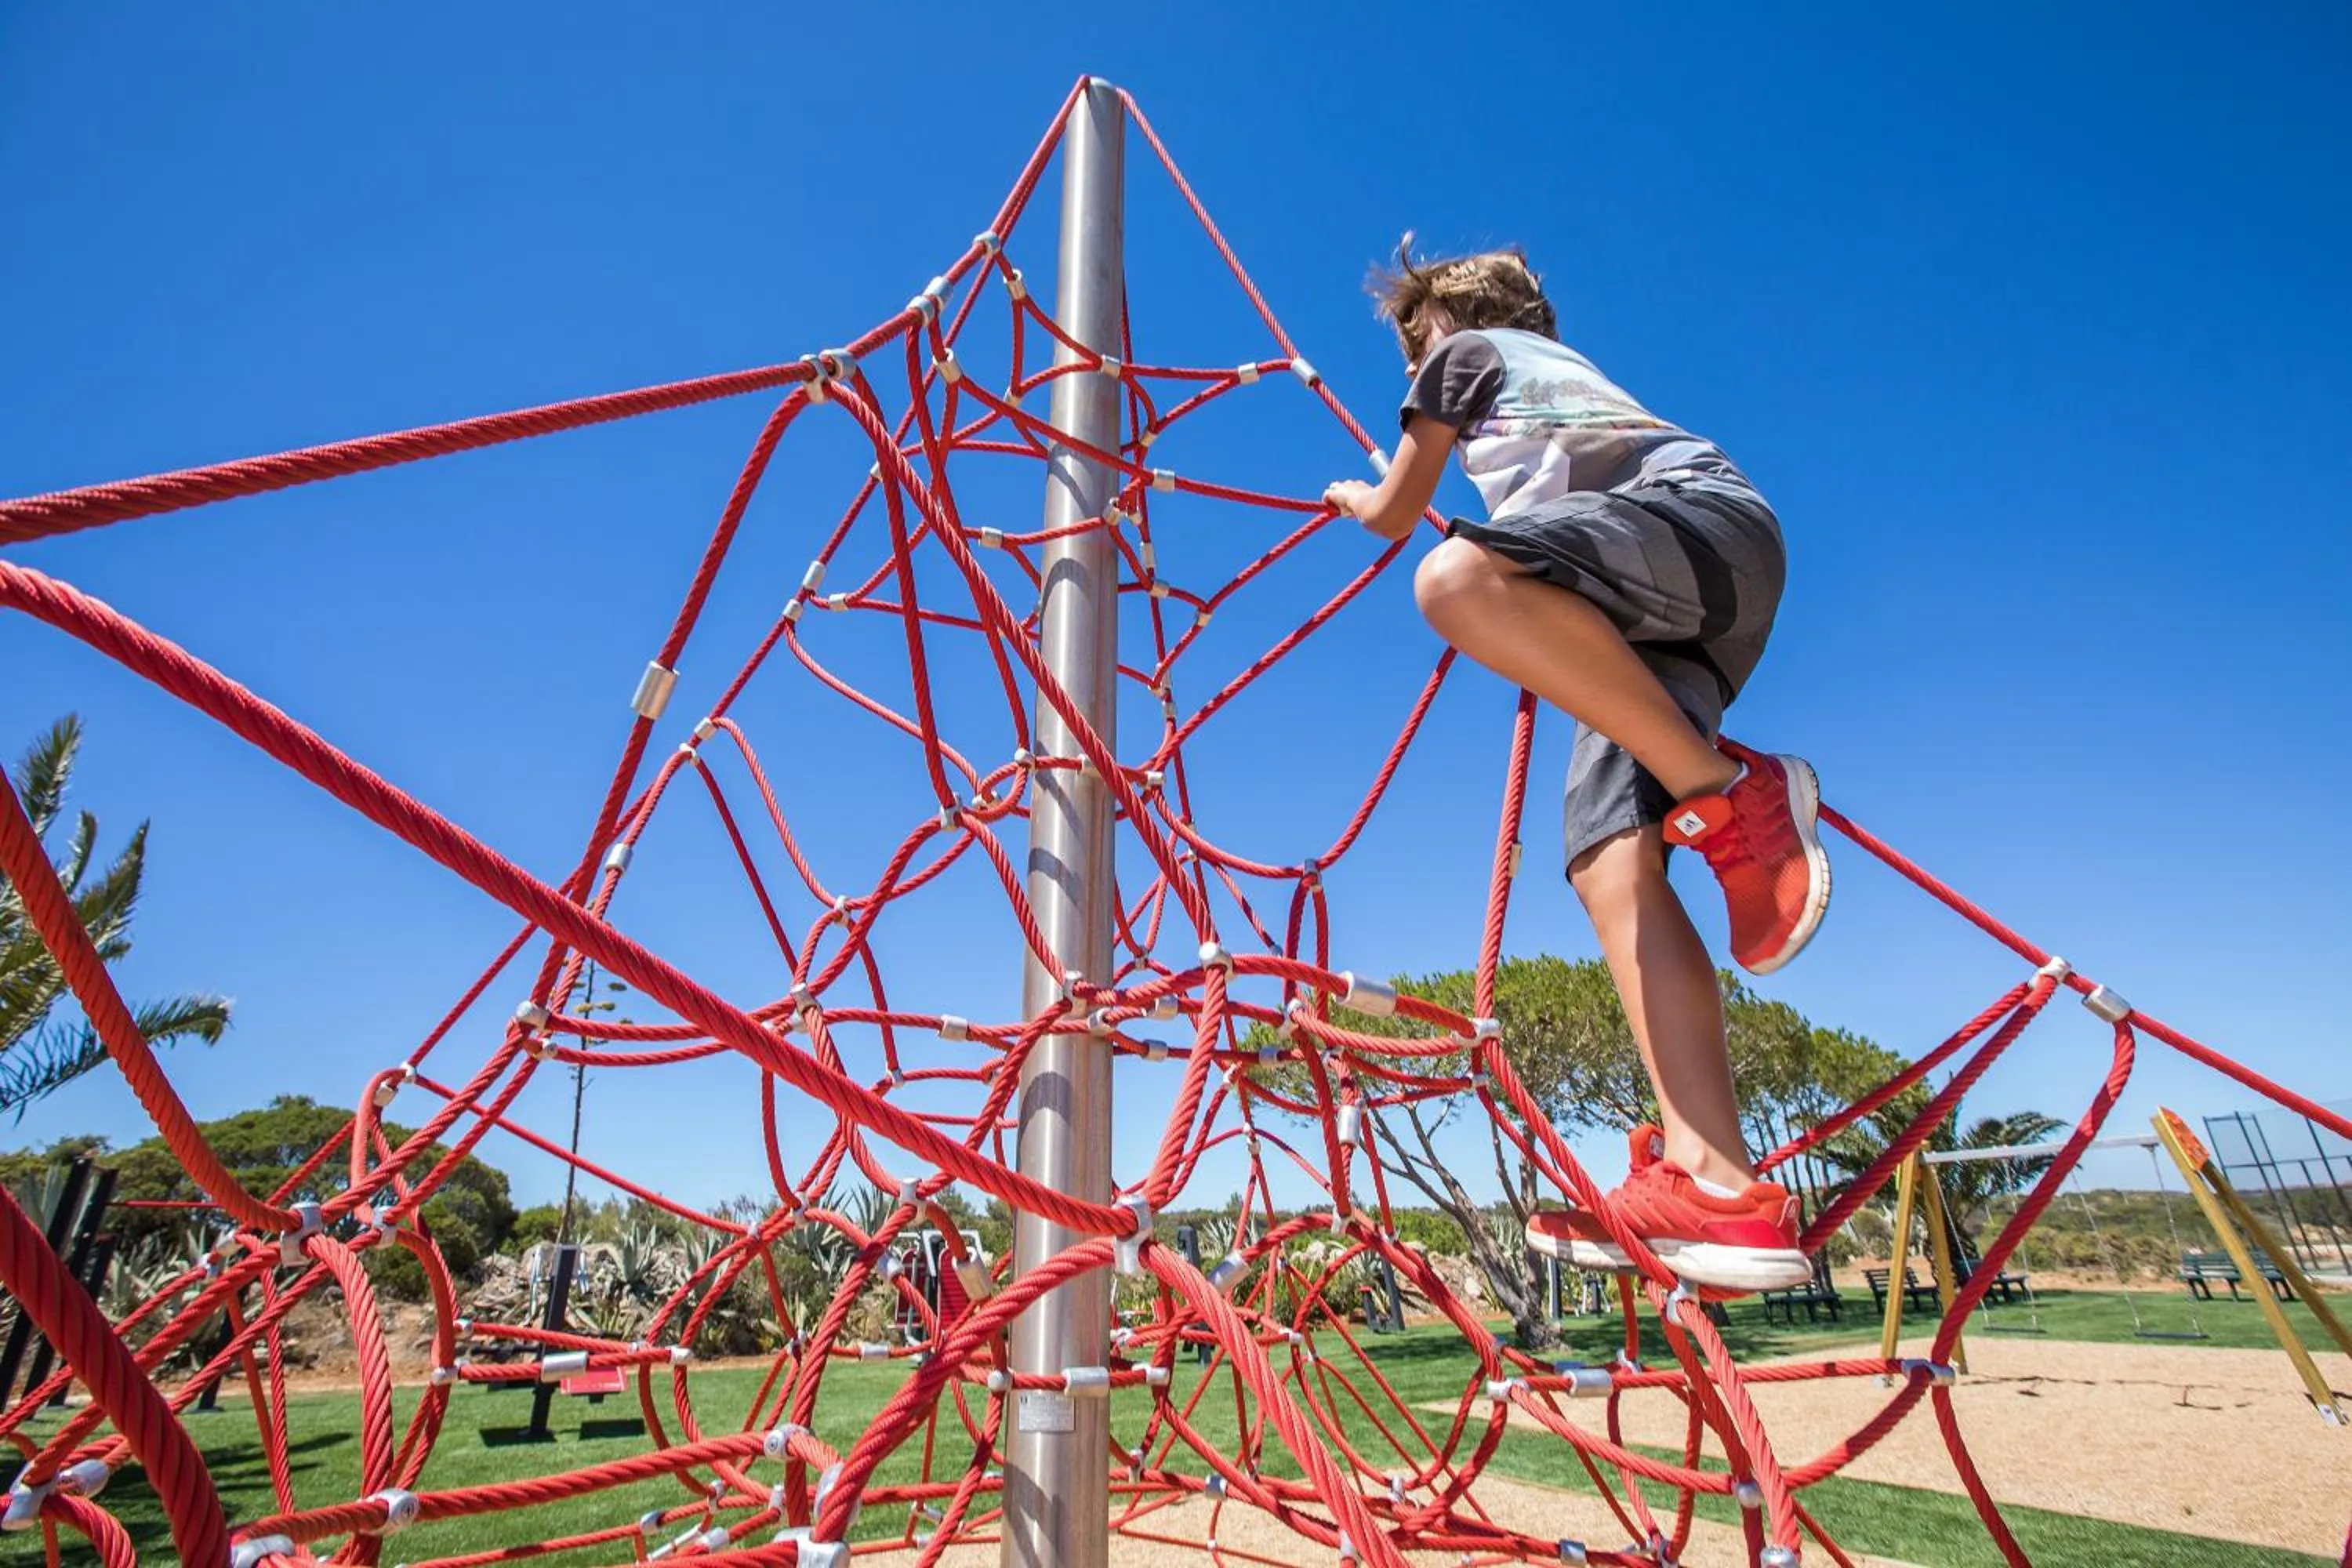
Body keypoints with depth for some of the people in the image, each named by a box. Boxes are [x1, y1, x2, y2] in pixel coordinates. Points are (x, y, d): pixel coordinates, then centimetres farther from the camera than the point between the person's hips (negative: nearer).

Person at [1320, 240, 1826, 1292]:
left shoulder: (1463, 353, 20)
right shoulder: (1566, 368, 42)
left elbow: (1396, 517, 24)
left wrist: (1355, 498, 47)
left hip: (1703, 513, -8)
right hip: (1657, 610, 8)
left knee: (1455, 579, -36)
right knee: (1609, 862, -13)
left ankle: (1724, 793, -31)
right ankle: (1711, 1182, -26)